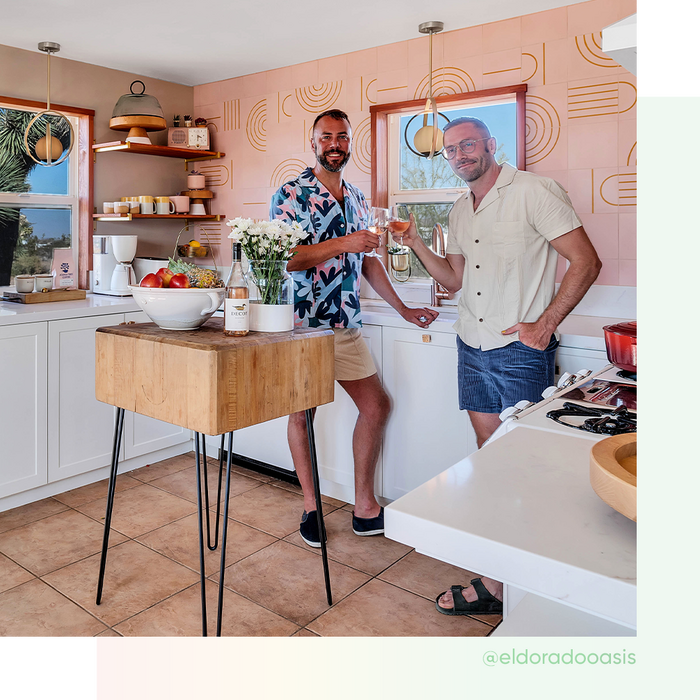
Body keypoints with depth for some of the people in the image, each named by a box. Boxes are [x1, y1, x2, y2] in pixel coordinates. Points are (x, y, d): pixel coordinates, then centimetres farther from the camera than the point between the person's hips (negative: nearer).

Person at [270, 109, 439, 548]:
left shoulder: (358, 199, 14)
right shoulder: (291, 194, -5)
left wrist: (403, 309, 16)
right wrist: (344, 243, -23)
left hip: (347, 326, 6)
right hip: (302, 325, -6)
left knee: (376, 406, 5)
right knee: (302, 412, 6)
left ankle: (365, 506, 18)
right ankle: (311, 506, 23)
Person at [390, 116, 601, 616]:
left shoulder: (534, 192, -7)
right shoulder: (460, 212, 15)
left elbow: (586, 261, -10)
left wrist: (544, 324, -16)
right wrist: (416, 243, 9)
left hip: (521, 351, -7)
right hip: (472, 348, 7)